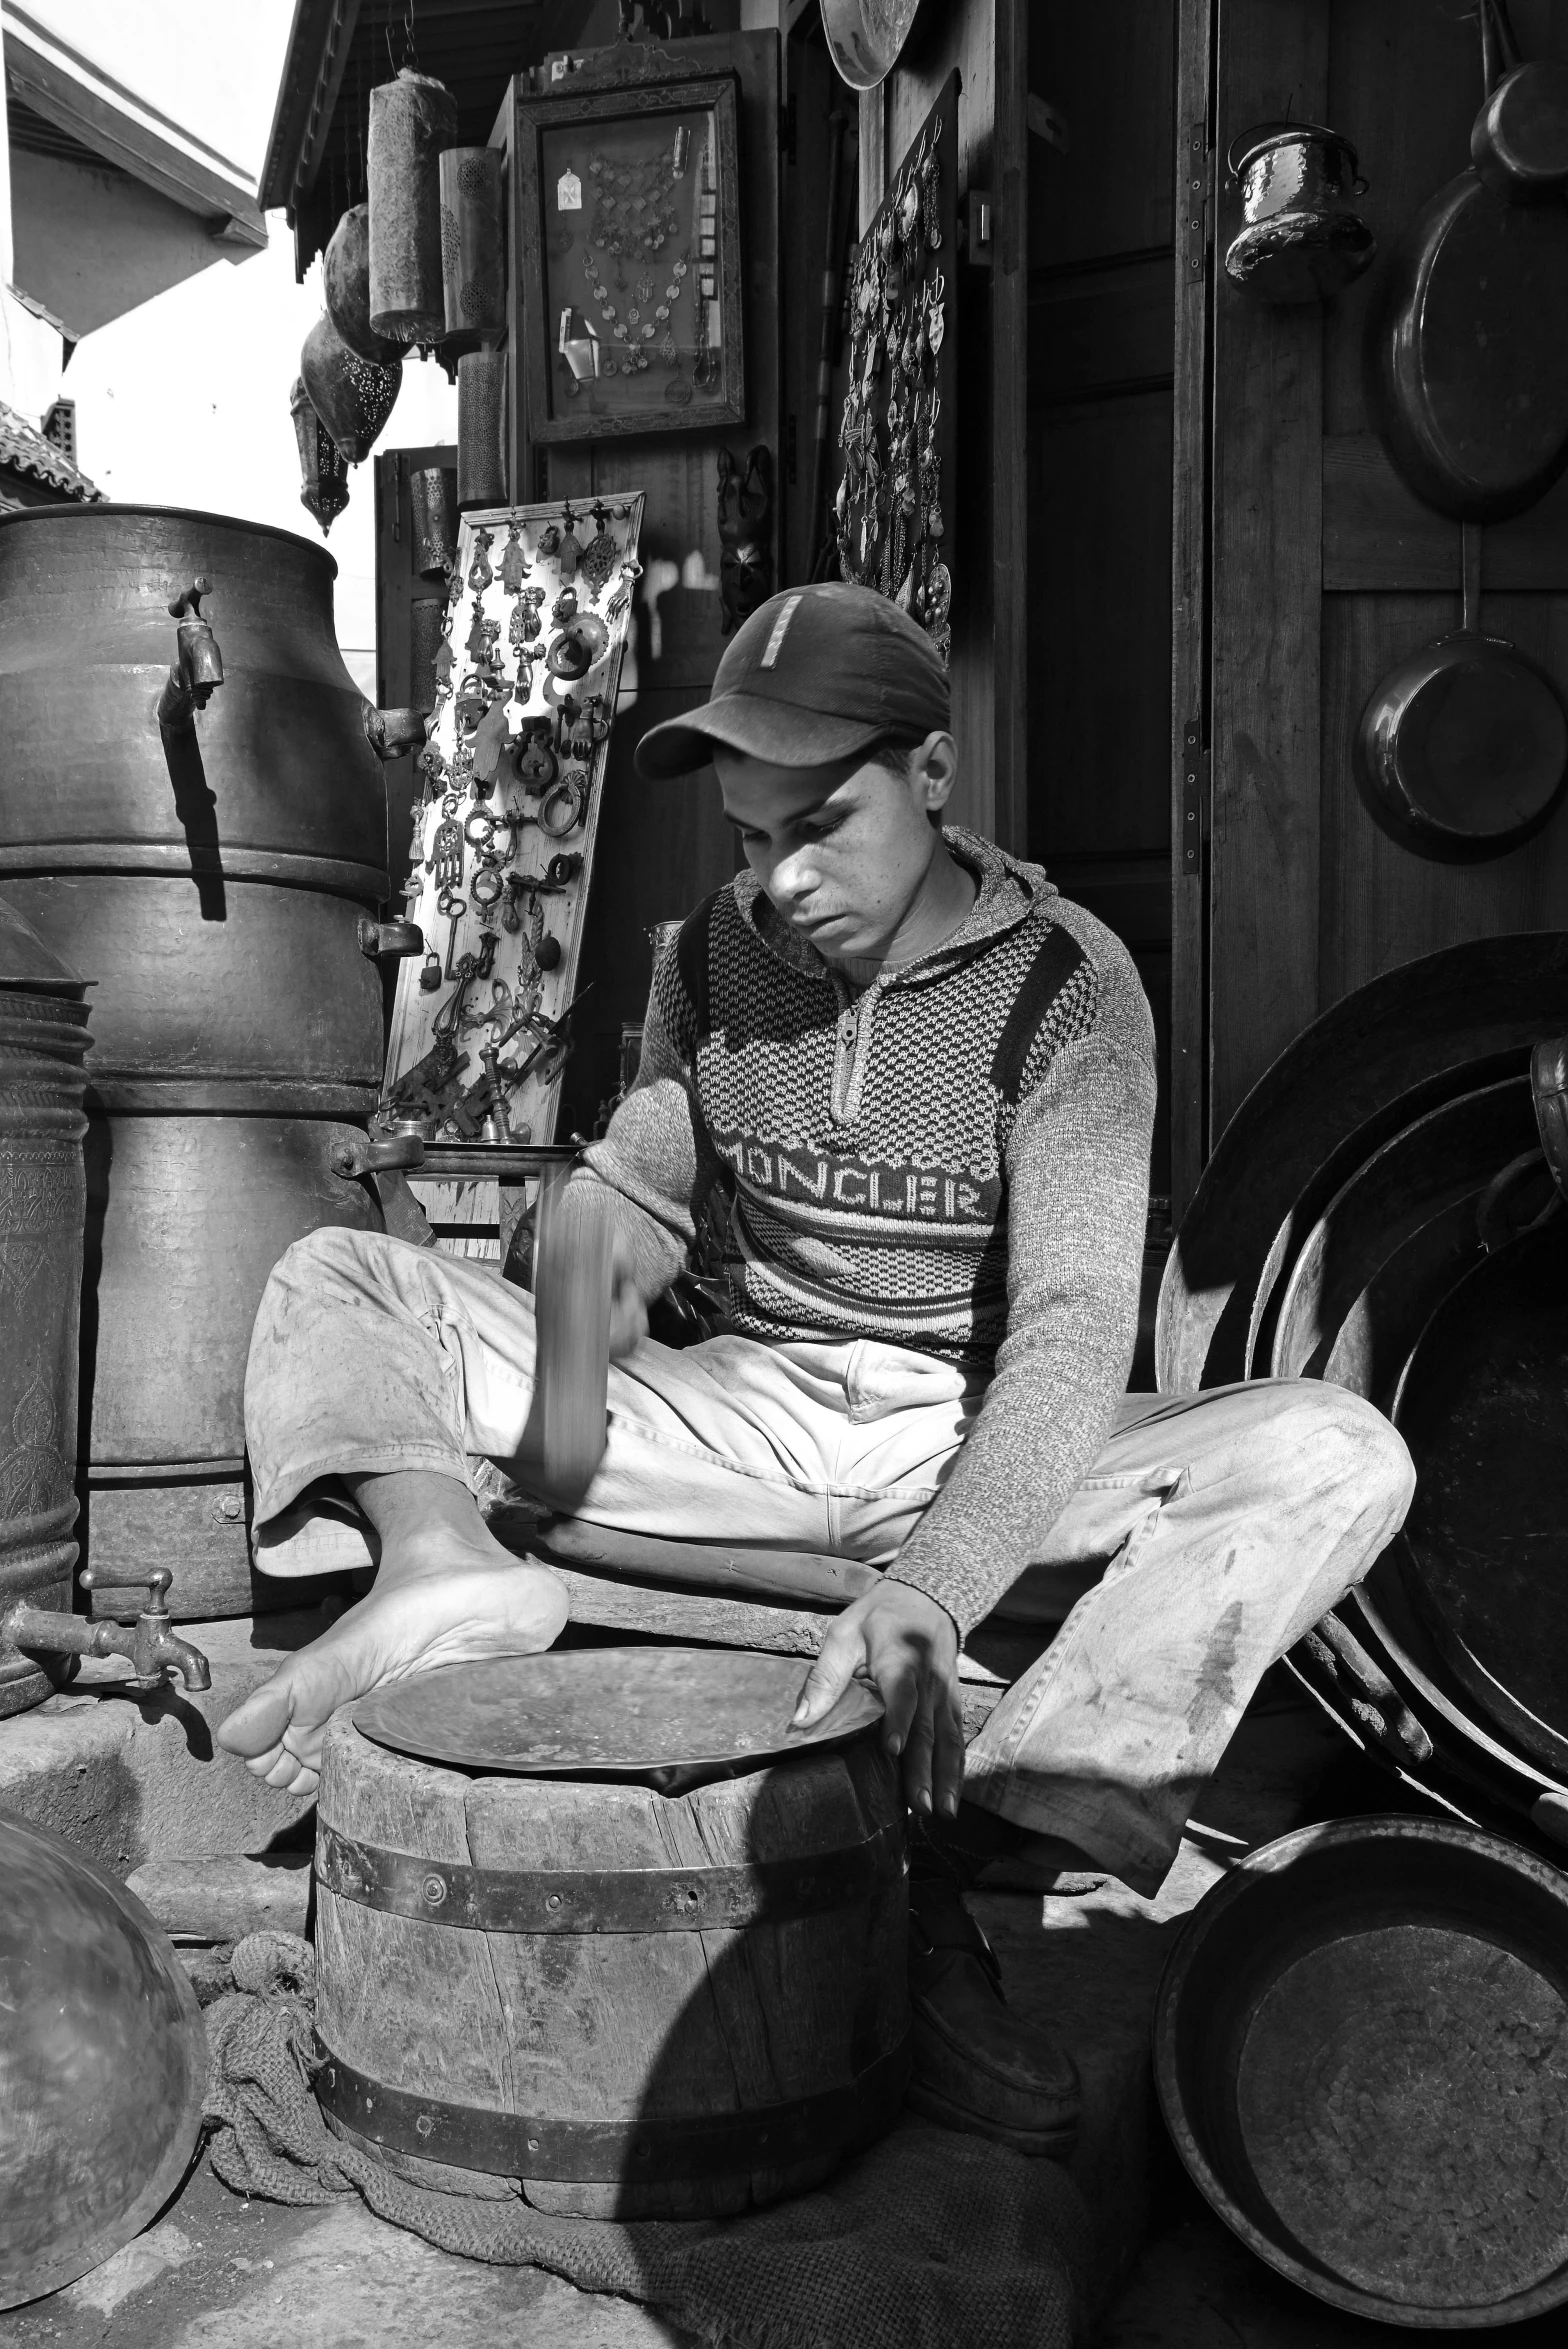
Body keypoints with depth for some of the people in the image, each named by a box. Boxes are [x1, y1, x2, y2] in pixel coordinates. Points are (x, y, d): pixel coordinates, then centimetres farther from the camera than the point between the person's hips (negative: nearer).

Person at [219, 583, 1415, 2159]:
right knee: (333, 1281, -4)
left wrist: (931, 1592, -37)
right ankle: (441, 1560, -35)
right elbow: (637, 1185, 12)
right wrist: (597, 1273, -14)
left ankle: (948, 1879, -38)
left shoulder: (1063, 983, -11)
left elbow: (1072, 1325, -22)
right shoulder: (715, 957, 3)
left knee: (1340, 1458, -31)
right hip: (749, 1416, 3)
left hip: (982, 1452, -3)